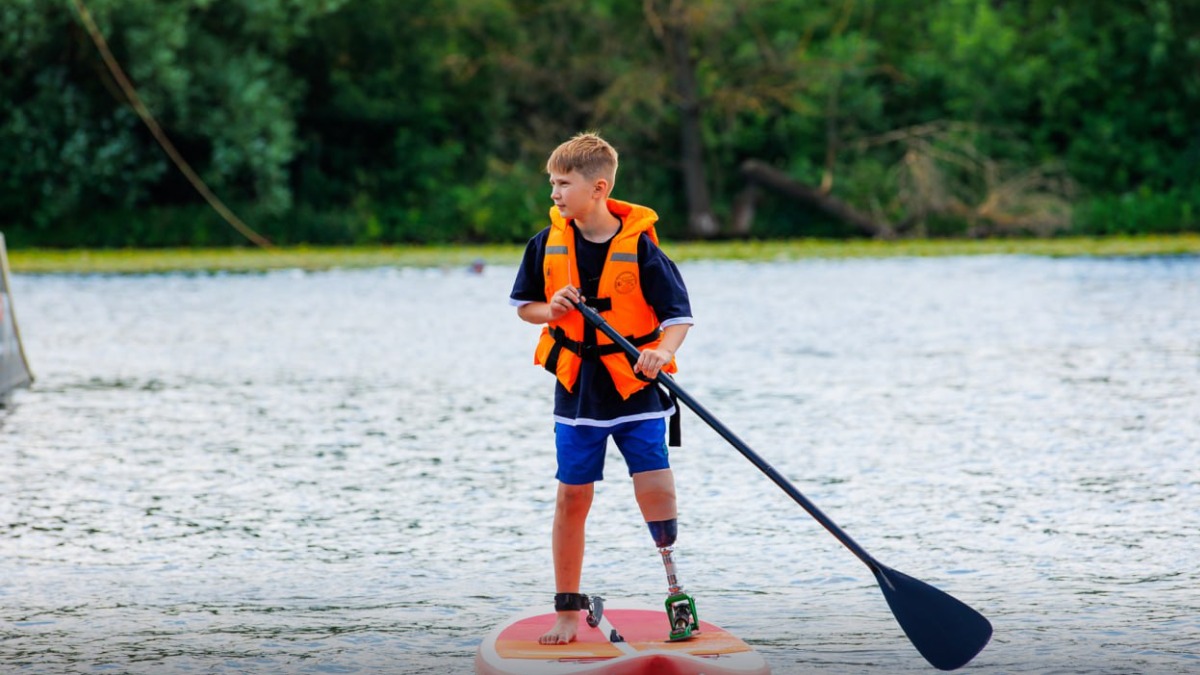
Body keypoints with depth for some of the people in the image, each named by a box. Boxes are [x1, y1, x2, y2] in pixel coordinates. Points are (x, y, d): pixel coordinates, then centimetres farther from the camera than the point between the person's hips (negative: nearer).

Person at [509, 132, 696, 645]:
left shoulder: (639, 245, -11)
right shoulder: (547, 244, -1)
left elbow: (677, 314, -9)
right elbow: (524, 304, 11)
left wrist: (662, 351, -28)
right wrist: (550, 310, -11)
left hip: (635, 386, -3)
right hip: (577, 386, 3)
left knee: (654, 487, -11)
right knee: (572, 497, 5)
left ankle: (673, 579, 15)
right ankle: (568, 608, 16)